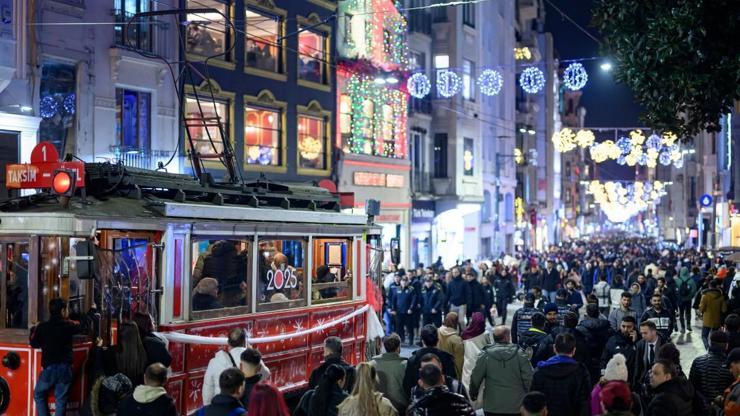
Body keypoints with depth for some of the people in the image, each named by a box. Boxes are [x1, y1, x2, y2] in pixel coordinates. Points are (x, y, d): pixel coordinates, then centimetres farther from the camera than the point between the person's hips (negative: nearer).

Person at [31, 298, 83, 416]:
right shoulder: (68, 325, -2)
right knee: (61, 399, 6)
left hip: (49, 368, -1)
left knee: (39, 395, 17)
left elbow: (34, 344, 9)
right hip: (65, 368, 1)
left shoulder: (42, 327, -5)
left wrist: (34, 330, 26)